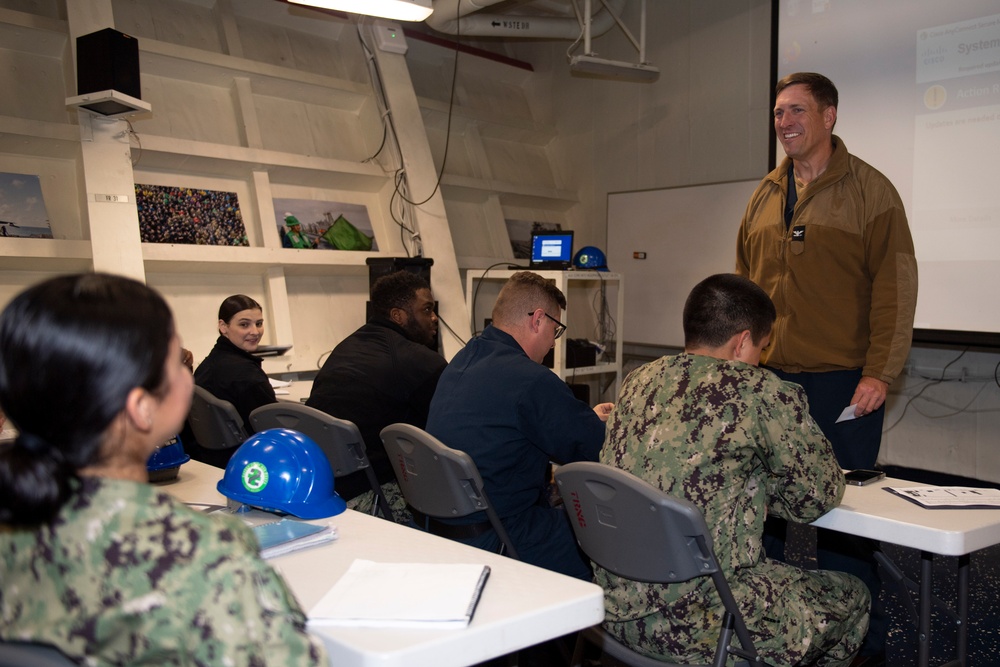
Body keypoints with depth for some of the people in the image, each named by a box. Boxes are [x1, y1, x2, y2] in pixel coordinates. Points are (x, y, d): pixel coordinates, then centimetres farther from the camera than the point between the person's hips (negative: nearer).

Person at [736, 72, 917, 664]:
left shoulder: (869, 189, -1)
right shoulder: (764, 198, 14)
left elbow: (896, 286, -7)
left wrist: (880, 372, -14)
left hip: (842, 381, -4)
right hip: (768, 378, 5)